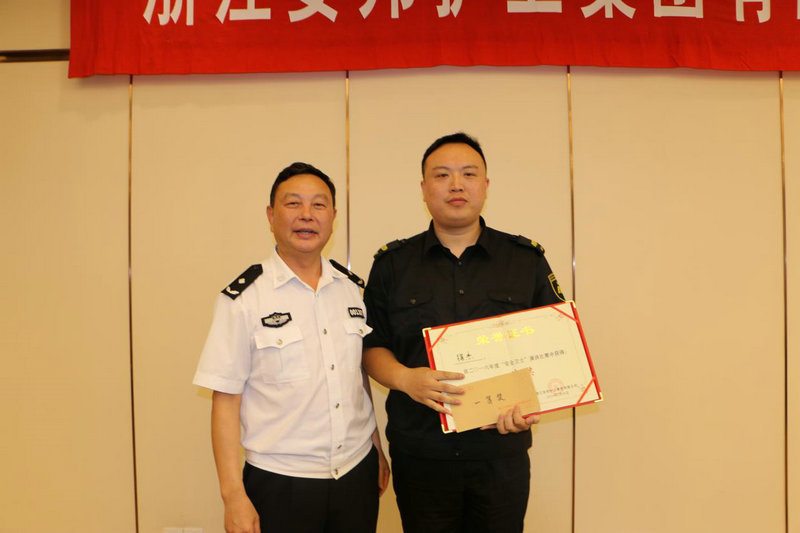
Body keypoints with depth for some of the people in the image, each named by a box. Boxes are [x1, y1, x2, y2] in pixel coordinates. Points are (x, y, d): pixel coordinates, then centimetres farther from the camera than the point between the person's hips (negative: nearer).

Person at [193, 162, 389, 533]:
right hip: (279, 484, -3)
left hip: (358, 473, 4)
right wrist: (234, 496, -10)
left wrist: (378, 452, 13)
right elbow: (225, 401, -8)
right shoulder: (243, 299, -10)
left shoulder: (353, 288, 3)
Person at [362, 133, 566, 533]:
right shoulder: (392, 264, 3)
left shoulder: (526, 260, 3)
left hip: (502, 454, 1)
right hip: (420, 453, 0)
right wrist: (406, 379, -15)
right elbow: (371, 347, 4)